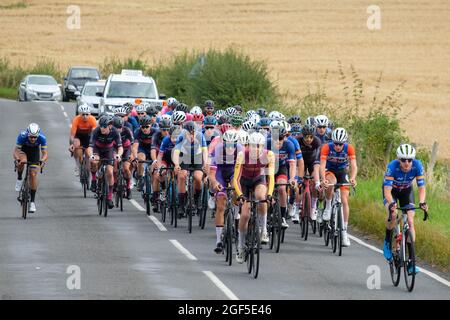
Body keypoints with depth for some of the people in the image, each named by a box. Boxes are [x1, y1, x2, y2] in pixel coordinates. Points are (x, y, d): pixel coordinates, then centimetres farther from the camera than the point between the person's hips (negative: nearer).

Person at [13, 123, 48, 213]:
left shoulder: (42, 138, -34)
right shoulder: (22, 136, -36)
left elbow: (45, 153, -34)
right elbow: (16, 152, -36)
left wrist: (42, 160, -55)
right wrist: (17, 159, -57)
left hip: (35, 150, 1)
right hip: (23, 149, -1)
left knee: (33, 174, -10)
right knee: (22, 161, -36)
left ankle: (32, 201, -2)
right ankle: (19, 179, -6)